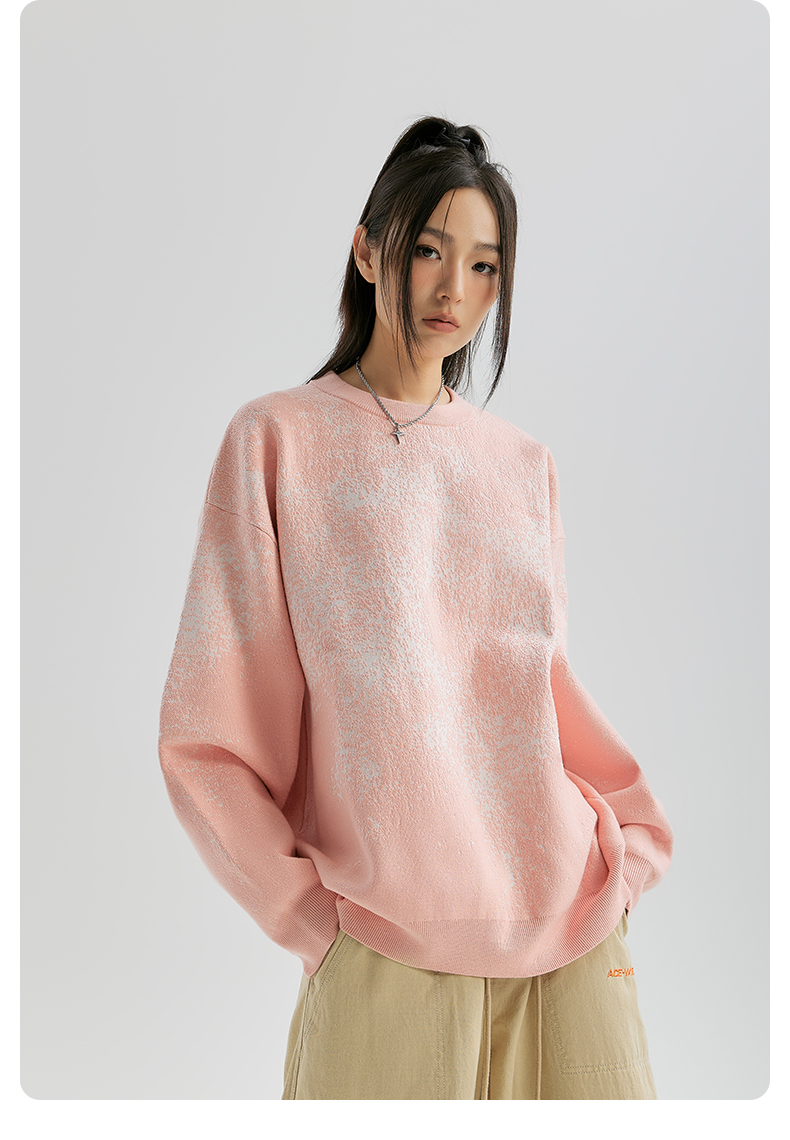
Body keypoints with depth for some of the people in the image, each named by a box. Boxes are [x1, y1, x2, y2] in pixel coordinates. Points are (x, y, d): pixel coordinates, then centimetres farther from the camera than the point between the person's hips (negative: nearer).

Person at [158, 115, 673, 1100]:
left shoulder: (523, 465, 11)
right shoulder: (280, 439, -1)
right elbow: (207, 736, -3)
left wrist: (631, 848, 6)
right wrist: (313, 917, -10)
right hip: (386, 955, -3)